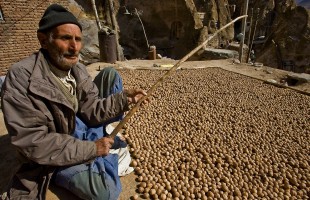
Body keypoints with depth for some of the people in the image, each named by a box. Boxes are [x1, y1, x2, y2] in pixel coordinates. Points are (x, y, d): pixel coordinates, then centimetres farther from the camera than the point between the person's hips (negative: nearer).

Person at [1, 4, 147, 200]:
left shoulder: (78, 70, -6)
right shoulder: (21, 78, -26)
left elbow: (90, 111, -8)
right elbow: (32, 142, -29)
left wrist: (123, 98, -22)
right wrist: (91, 148, -27)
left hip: (79, 132, 6)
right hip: (49, 160, -6)